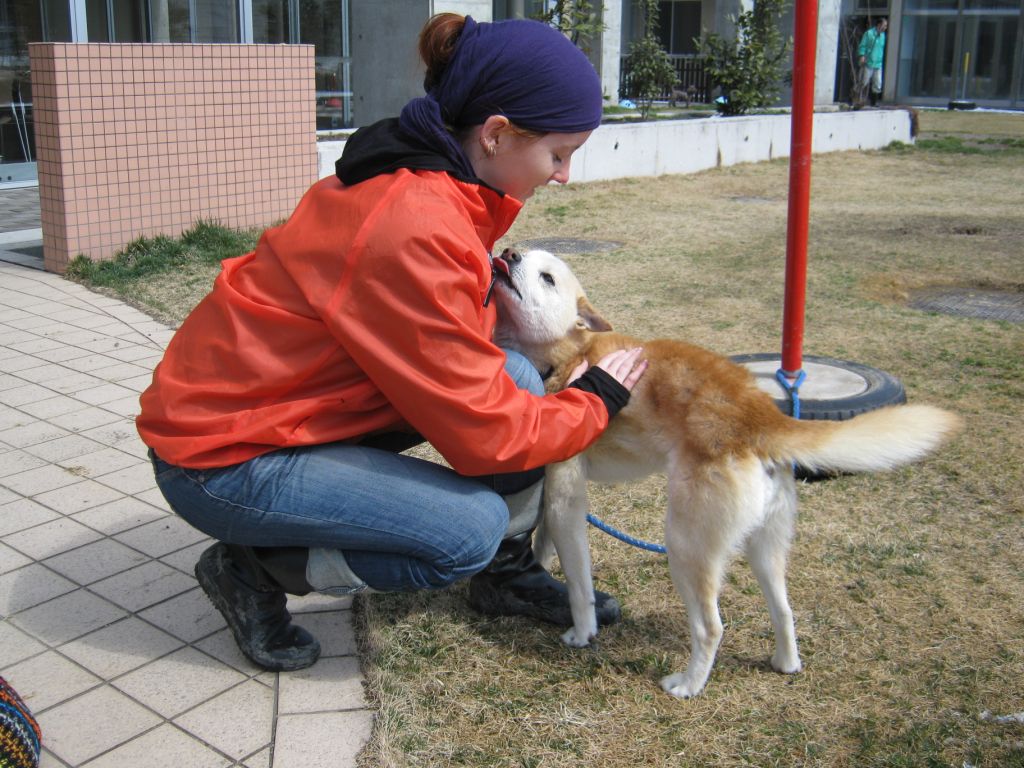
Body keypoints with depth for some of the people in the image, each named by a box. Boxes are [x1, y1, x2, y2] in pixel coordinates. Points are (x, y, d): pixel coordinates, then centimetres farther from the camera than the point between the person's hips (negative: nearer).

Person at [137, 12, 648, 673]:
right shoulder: (414, 232, -31)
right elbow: (483, 433, -24)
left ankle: (509, 576, 14)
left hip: (293, 402, 9)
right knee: (472, 529, -20)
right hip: (223, 456, -9)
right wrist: (596, 400, -9)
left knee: (515, 376, -4)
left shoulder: (418, 179, -1)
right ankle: (255, 571, 0)